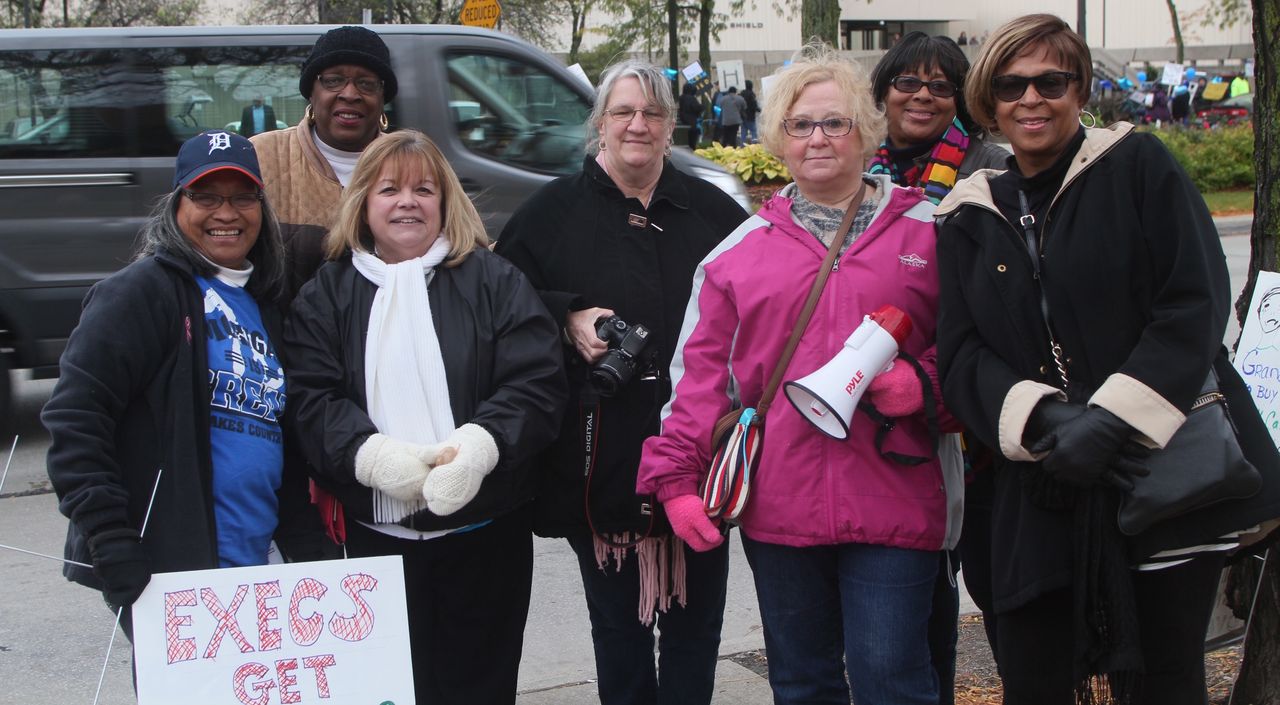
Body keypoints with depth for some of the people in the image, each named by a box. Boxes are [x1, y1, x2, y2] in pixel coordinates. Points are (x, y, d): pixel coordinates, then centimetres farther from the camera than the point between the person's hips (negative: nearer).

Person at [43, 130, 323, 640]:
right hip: (167, 574, -7)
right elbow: (73, 420, -13)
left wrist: (308, 552, 14)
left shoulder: (263, 305, 18)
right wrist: (114, 551, -19)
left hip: (251, 570, 7)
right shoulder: (143, 292, -5)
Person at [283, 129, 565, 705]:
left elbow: (536, 382, -5)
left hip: (485, 532, -1)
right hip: (378, 533, 1)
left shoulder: (493, 280, 4)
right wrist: (374, 455, -20)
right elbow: (311, 400, -2)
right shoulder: (327, 295, 8)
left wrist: (477, 447, -22)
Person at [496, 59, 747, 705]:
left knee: (694, 626, 8)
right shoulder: (554, 211, 4)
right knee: (617, 626, 10)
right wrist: (568, 321, -11)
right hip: (602, 460, -1)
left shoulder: (714, 213, 7)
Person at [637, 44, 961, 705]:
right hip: (779, 506, 3)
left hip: (894, 501, -2)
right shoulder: (739, 251, 10)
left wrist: (924, 384, -13)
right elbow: (699, 373, 9)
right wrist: (676, 478, 2)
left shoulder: (929, 234, 4)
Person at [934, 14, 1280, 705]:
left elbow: (1195, 305, -8)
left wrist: (1111, 418, -18)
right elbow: (961, 355, 2)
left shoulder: (1136, 165, 1)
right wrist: (1046, 422, -17)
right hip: (1044, 495, 3)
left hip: (1169, 472, -2)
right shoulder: (969, 218, 10)